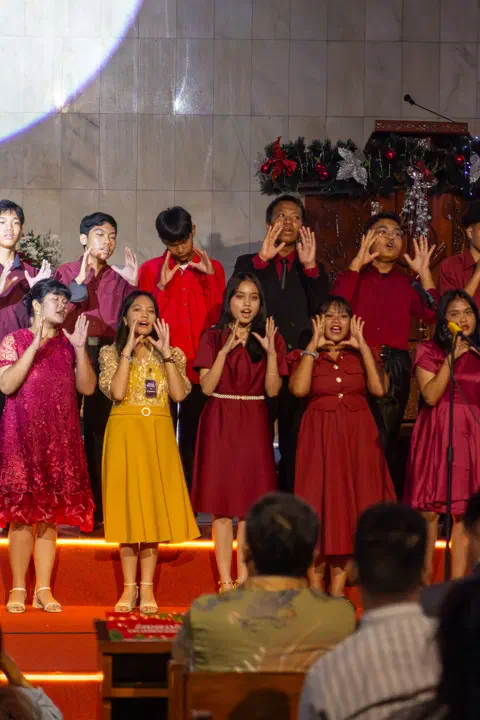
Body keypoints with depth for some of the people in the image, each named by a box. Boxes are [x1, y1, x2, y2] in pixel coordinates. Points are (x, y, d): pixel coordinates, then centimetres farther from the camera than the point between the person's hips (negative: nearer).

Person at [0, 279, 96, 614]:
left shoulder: (68, 344, 12)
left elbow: (88, 387, 4)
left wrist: (80, 349, -7)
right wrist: (36, 345, -18)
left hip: (60, 436, 4)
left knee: (51, 513, 3)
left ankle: (44, 589, 7)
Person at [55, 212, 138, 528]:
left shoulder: (118, 279, 14)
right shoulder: (67, 272, 7)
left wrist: (132, 285, -4)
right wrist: (81, 280, -13)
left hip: (107, 357, 2)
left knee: (100, 430, 2)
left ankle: (98, 508, 5)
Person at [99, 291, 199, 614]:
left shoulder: (171, 354, 9)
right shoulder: (111, 353, 4)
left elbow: (179, 394, -8)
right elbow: (117, 392, -13)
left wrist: (166, 353, -9)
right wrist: (128, 349, -12)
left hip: (159, 436, 1)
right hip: (125, 434, -1)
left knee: (154, 505, -1)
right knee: (128, 504, -1)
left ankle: (147, 587, 5)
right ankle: (130, 587, 5)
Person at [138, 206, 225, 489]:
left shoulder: (212, 268, 8)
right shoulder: (151, 270, 5)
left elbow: (219, 317, -1)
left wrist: (210, 277, -9)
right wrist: (161, 285, -11)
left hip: (199, 367, 1)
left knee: (193, 440, 7)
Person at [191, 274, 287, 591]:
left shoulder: (270, 338, 7)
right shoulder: (213, 338, 4)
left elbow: (273, 390, -2)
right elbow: (207, 386, -6)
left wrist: (271, 352, -14)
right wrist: (225, 351, -15)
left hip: (254, 424, 1)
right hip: (220, 422, -1)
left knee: (251, 504, 0)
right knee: (222, 504, -3)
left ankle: (244, 579, 4)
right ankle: (225, 582, -2)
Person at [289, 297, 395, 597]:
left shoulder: (361, 355, 10)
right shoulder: (306, 356, 6)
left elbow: (379, 389, -9)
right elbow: (299, 388, -16)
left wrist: (363, 346, -8)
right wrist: (314, 345, -10)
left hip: (357, 438, 2)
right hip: (320, 437, -2)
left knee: (350, 504, 1)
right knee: (320, 505, -3)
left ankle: (338, 588, 7)